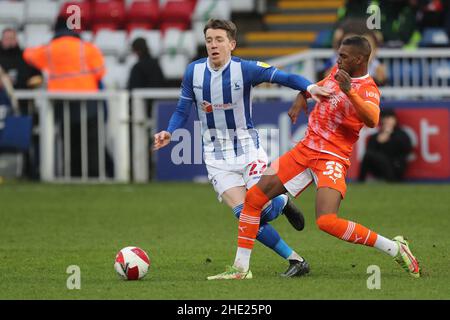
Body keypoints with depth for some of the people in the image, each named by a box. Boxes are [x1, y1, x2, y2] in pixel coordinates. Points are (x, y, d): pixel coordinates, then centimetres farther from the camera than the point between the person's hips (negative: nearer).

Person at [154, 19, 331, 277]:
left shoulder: (245, 69, -13)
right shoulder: (194, 72, -4)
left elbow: (284, 77, -15)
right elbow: (183, 111, 5)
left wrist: (310, 87, -34)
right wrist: (169, 133, -13)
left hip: (248, 149, -2)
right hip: (217, 157, 2)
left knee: (264, 210, -15)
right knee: (245, 216, -12)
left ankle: (283, 202, 25)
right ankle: (295, 260, 0)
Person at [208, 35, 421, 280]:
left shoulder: (368, 90, -14)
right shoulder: (338, 71, 8)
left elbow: (372, 120, -36)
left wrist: (350, 91, -46)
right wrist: (300, 100, 15)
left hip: (332, 158, -8)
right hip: (305, 149, 8)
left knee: (327, 222, -27)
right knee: (253, 198, 2)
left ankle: (395, 248, -11)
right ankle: (241, 268, 11)